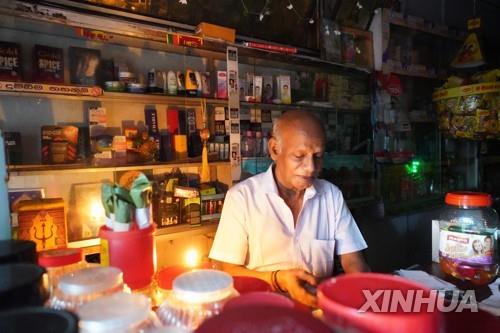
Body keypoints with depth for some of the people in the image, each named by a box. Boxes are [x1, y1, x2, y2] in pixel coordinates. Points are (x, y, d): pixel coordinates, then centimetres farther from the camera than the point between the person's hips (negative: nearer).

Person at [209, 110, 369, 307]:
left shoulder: (332, 195, 3)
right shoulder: (241, 196, -9)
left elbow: (353, 262, 2)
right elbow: (227, 270, -6)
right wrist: (278, 279, -18)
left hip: (321, 305, 4)